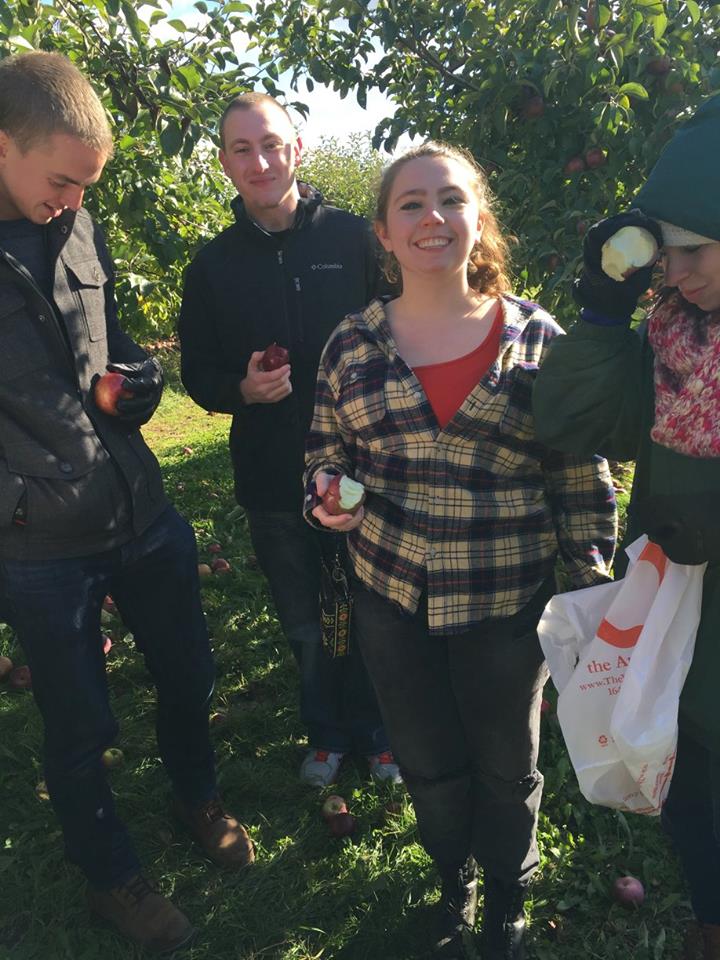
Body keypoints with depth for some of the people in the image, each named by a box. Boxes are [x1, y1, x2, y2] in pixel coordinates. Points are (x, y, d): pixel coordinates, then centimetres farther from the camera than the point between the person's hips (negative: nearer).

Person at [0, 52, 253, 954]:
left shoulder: (77, 228, 4)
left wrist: (138, 376, -3)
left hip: (143, 512, 5)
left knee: (186, 674, 21)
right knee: (80, 727, 13)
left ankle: (198, 799, 51)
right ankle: (110, 878, 41)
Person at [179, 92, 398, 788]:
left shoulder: (353, 238, -2)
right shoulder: (213, 264, 3)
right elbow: (198, 372, 8)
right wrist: (242, 389, -13)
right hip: (274, 480, 2)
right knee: (306, 628, 17)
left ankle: (375, 731, 38)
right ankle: (326, 733, 42)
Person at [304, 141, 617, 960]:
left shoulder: (539, 339, -6)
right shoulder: (352, 345, -1)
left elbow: (583, 478, -2)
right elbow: (326, 456, 8)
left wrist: (593, 582, -4)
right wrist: (327, 497, -14)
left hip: (508, 605, -1)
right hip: (392, 600, 2)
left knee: (507, 767, 19)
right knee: (427, 764, 20)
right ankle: (454, 888, 52)